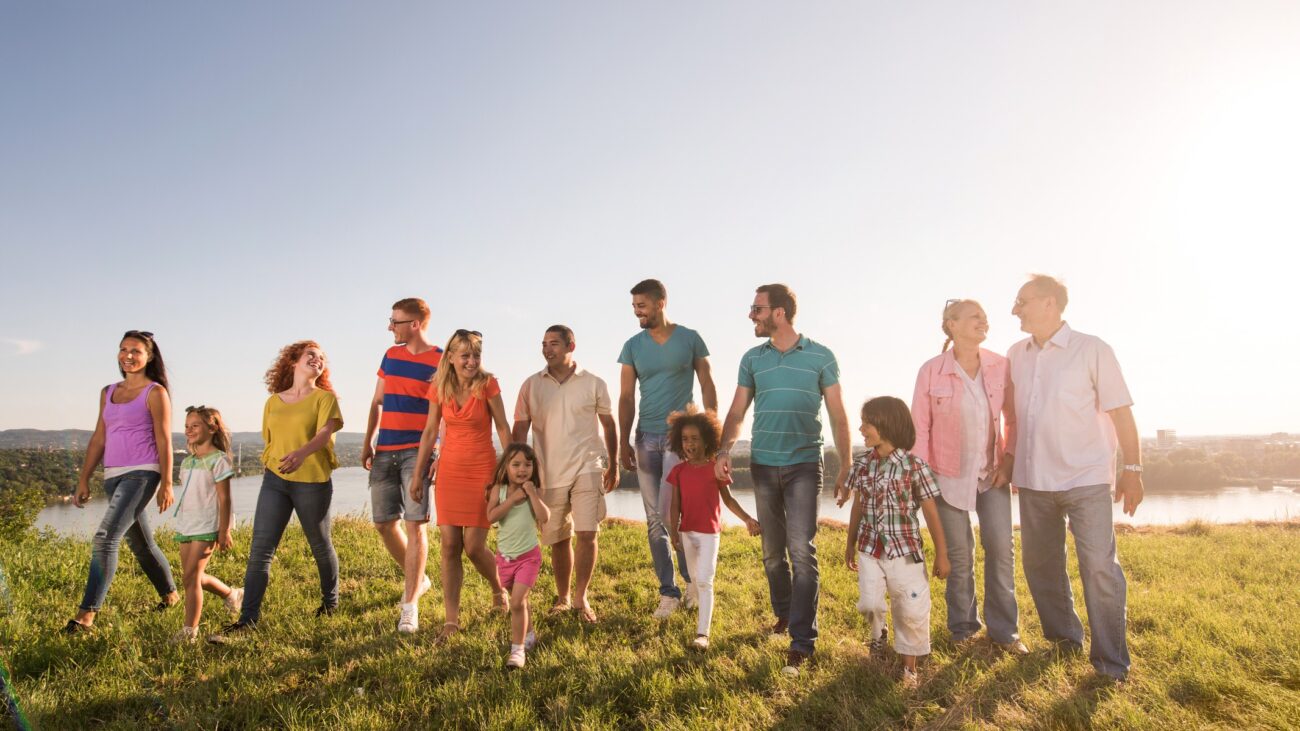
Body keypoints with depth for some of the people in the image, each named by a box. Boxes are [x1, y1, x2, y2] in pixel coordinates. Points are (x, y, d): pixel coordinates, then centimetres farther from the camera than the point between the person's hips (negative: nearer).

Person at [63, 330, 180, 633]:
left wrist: (166, 483, -10)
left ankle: (87, 614, -14)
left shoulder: (155, 392, -4)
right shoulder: (108, 392, 14)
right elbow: (98, 439, 15)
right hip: (113, 476, 7)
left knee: (105, 538, -17)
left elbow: (164, 440, -7)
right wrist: (83, 480, 11)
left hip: (141, 474, -7)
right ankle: (170, 595, 32)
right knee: (140, 544, 16)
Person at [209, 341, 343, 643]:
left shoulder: (325, 398, 0)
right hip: (274, 481, 3)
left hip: (313, 481, -3)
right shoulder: (273, 402, 12)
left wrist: (302, 453, -35)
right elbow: (268, 443, 20)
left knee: (320, 546, 11)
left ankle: (330, 603, 32)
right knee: (260, 550, -5)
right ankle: (247, 620, -3)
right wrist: (270, 468, 15)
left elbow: (325, 433, -17)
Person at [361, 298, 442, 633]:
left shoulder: (440, 362, -6)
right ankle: (417, 579, 30)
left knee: (415, 523, -7)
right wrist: (367, 443, 12)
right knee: (384, 523, 8)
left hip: (416, 451, -6)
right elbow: (377, 402, 18)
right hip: (384, 452, 6)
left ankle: (410, 606, 1)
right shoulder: (391, 355, 13)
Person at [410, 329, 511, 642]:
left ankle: (500, 590, 29)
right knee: (449, 545, 0)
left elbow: (503, 428, -5)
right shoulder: (439, 388, 1)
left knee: (474, 546, -3)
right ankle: (451, 620, 10)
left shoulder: (488, 385, -9)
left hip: (482, 470, -3)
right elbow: (429, 432, 8)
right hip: (449, 471, 3)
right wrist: (417, 474, 8)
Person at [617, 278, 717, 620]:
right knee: (654, 522, 6)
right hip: (646, 438, 4)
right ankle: (668, 592, 19)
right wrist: (624, 443, 0)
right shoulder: (633, 345, 6)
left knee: (669, 513, -13)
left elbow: (707, 387, 3)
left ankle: (691, 575, 13)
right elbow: (626, 397, 5)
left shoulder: (690, 339, -1)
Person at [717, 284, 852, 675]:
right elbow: (737, 411, 7)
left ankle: (802, 641, -2)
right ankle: (783, 614, 32)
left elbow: (838, 416, 1)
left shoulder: (820, 356, -1)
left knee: (801, 551, -9)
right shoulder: (752, 359, 7)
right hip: (763, 465, 3)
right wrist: (725, 450, -10)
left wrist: (846, 468, -2)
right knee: (772, 552, 12)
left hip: (803, 466, -3)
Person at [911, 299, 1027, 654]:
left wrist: (1010, 459, -4)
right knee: (959, 555, 6)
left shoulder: (1001, 366, -3)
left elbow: (1014, 418, 5)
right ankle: (963, 627, 24)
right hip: (950, 475, -2)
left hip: (993, 473, 2)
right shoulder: (931, 370, -9)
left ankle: (1004, 630, 19)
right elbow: (920, 426, -6)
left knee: (1001, 549, 3)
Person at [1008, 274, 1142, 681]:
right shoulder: (1016, 355, 7)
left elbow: (1121, 412, -6)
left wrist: (1132, 470, -7)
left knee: (1099, 567, -5)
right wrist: (1007, 463, 14)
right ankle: (1064, 638, 31)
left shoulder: (1092, 350, -6)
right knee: (1039, 563, 13)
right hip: (1033, 480, 5)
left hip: (1086, 479, -5)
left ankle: (1111, 662, 8)